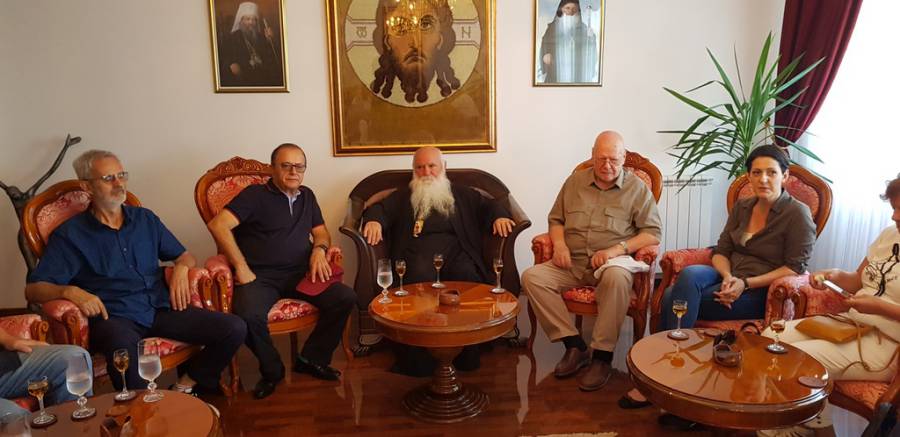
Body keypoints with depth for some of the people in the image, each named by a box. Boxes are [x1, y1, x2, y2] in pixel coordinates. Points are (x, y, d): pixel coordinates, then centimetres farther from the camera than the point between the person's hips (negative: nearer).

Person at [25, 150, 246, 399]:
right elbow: (33, 289, 1)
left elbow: (185, 256, 25)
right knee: (123, 345, -42)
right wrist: (70, 291, -20)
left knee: (234, 329, -15)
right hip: (112, 317, -4)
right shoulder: (70, 235, 7)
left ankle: (187, 386, 8)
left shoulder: (145, 219, 19)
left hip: (161, 309, 4)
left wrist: (181, 268, 0)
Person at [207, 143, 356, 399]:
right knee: (249, 315, -36)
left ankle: (312, 359, 2)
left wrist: (319, 248, -1)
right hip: (261, 276, -5)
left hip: (300, 273, 5)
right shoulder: (256, 195, -1)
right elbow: (218, 225, -12)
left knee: (345, 298, -19)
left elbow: (321, 231, 23)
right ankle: (272, 370, -4)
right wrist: (242, 268, -16)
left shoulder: (306, 196, 18)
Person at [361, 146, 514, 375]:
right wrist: (374, 220, -12)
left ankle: (467, 354, -24)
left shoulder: (462, 194, 27)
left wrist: (499, 216, -3)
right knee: (420, 277, -36)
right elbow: (379, 208, 13)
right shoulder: (402, 197, 26)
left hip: (456, 252, 1)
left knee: (467, 275, -34)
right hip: (419, 253, 0)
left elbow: (488, 205, 22)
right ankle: (417, 357, -29)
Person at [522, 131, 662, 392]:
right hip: (572, 263, 4)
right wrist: (560, 244, -2)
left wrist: (617, 249, -16)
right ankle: (574, 345, -17)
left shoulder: (637, 189, 6)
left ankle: (602, 356, -25)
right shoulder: (575, 181, 15)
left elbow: (653, 233, 0)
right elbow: (556, 219, 21)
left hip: (612, 263, -3)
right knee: (532, 277, -22)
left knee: (617, 278, -39)